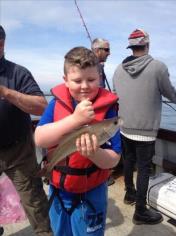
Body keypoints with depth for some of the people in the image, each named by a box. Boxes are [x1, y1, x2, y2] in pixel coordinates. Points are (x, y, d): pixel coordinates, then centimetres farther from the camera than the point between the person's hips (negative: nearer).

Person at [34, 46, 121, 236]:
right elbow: (39, 139, -21)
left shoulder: (107, 107, -16)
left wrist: (93, 153, -37)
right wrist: (75, 118, -31)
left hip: (91, 194, -3)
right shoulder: (57, 101, -9)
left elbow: (113, 159, -16)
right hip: (58, 190, 4)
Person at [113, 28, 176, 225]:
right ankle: (140, 212, 19)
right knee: (144, 168, 6)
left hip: (124, 128, 5)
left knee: (128, 162, 20)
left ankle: (130, 193, 41)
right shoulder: (157, 67, -13)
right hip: (145, 130, -5)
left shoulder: (118, 70, 0)